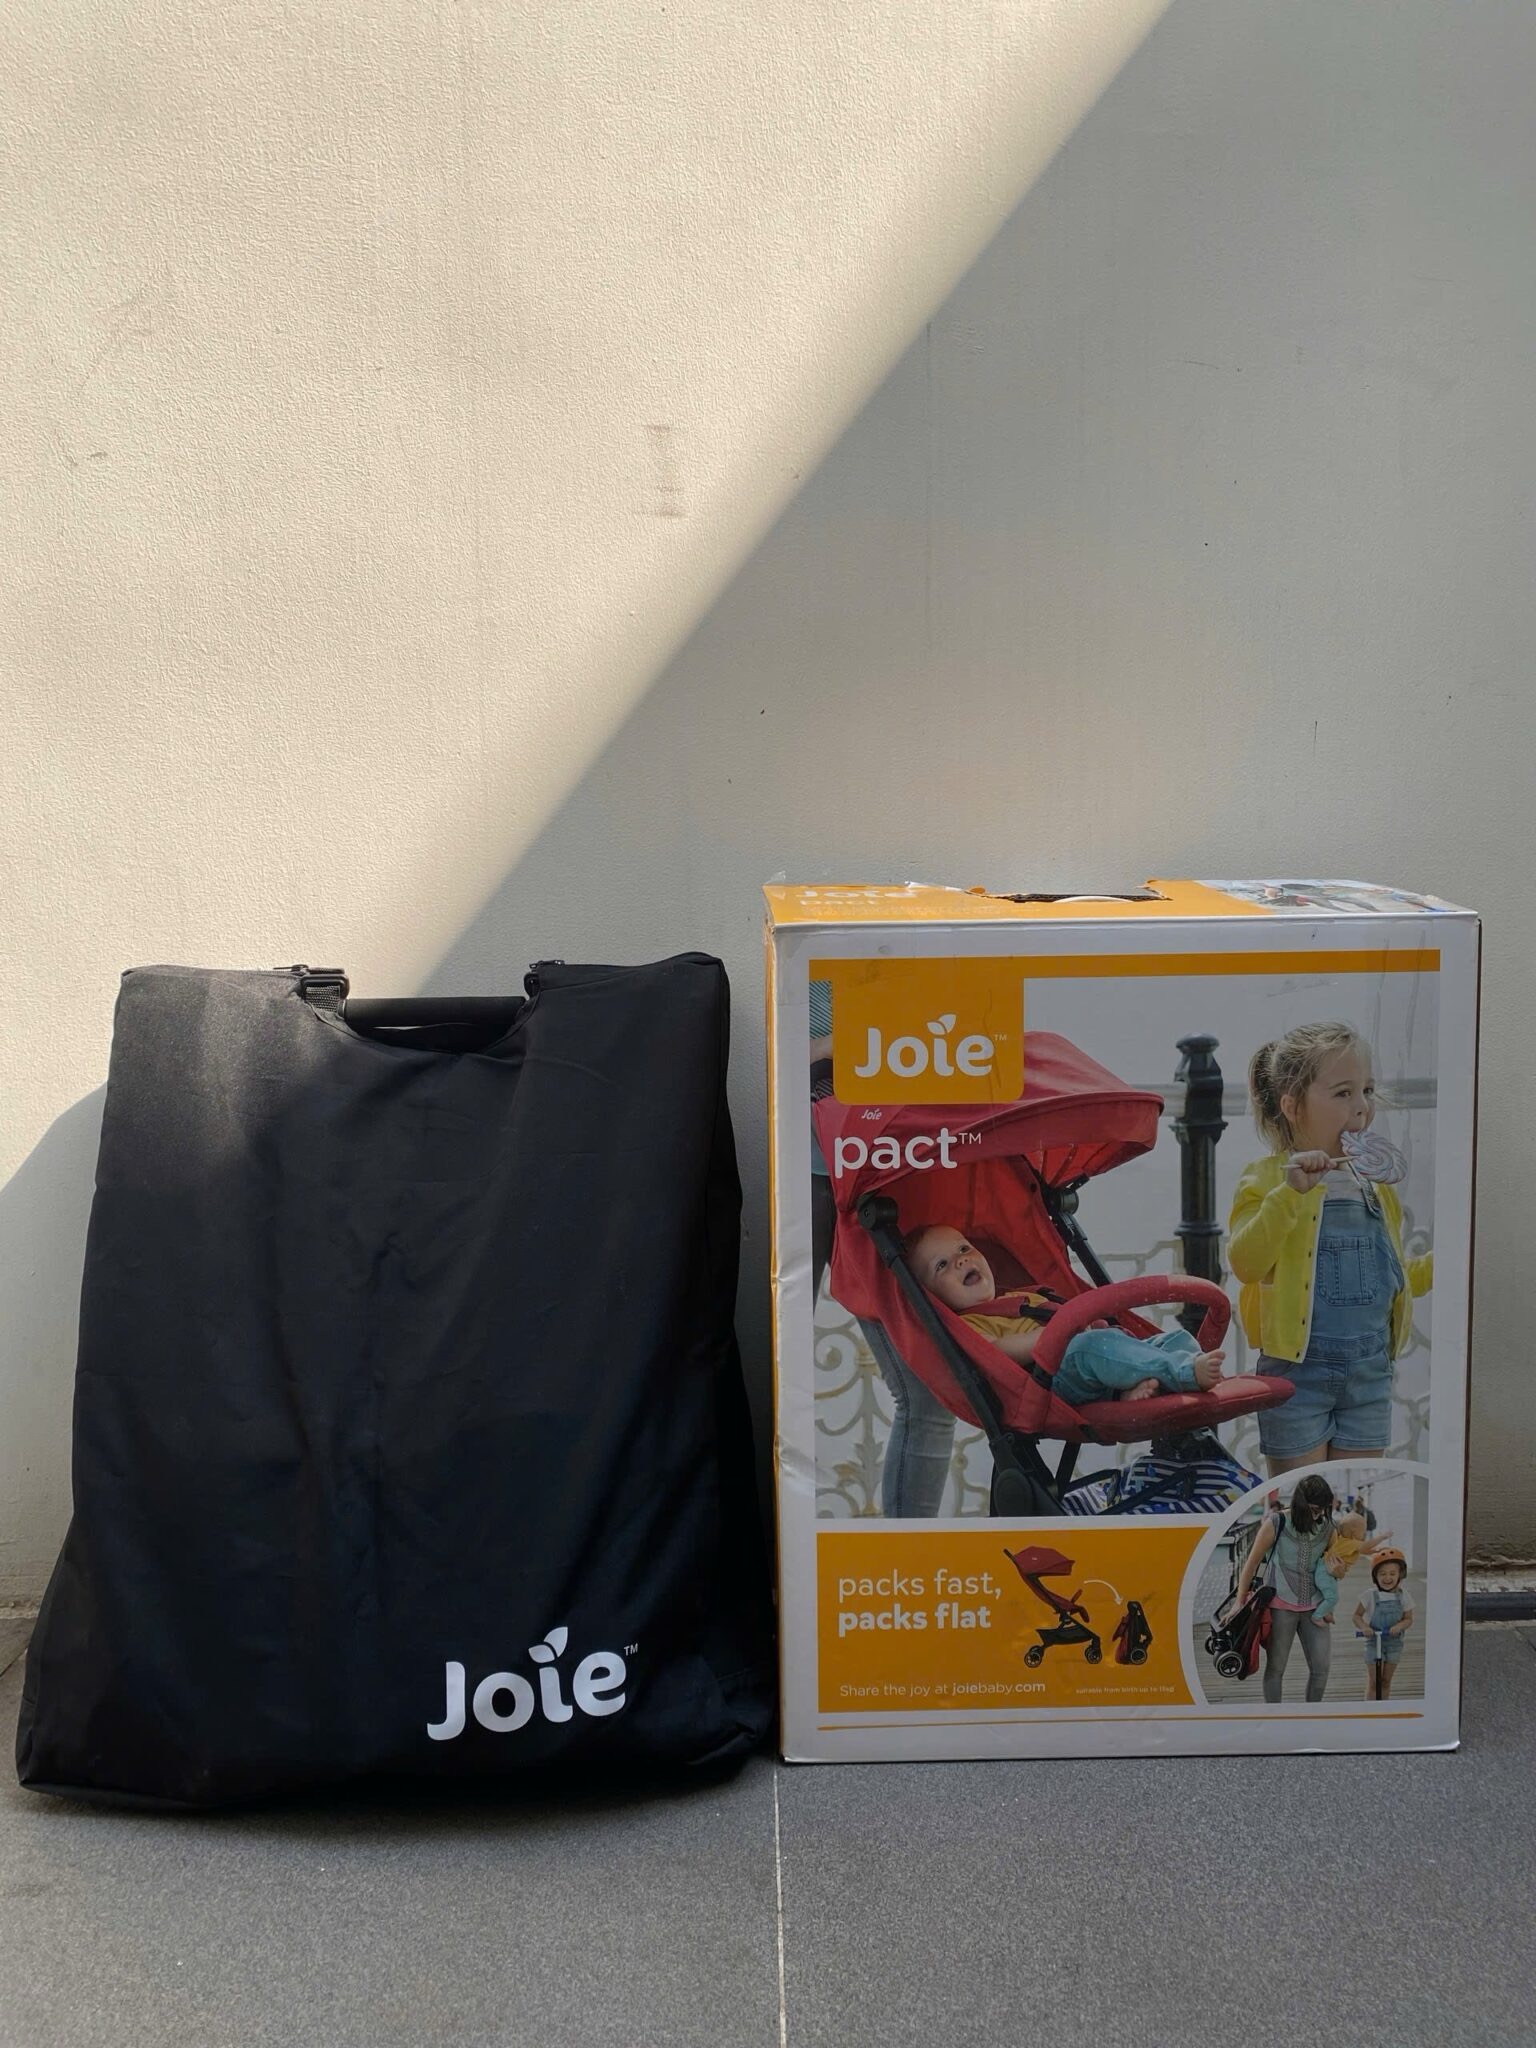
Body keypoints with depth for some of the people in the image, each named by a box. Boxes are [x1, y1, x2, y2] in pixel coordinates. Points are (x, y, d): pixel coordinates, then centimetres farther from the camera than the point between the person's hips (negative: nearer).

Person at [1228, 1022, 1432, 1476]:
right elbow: (1245, 1263, -23)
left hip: (1370, 1369, 6)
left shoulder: (1375, 1182, 11)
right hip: (1298, 1370, -5)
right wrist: (1291, 1192, -31)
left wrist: (1436, 1266, 3)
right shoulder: (1266, 1179, -9)